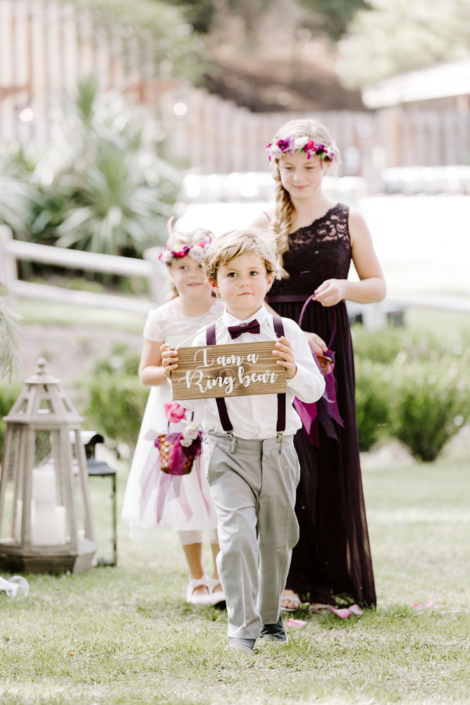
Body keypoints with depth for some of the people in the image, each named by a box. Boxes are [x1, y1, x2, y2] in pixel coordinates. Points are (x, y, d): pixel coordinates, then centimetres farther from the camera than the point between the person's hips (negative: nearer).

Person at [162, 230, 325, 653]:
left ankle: (270, 615, 35)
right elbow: (191, 401, 1)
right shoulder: (206, 341, -1)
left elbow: (314, 390, -6)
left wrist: (293, 369, -25)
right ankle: (242, 625, -11)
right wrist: (175, 374, -17)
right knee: (237, 533, -17)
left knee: (277, 538, 13)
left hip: (277, 448, 2)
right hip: (229, 451, -2)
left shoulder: (287, 333, 0)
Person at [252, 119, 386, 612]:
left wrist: (345, 287, -12)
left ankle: (328, 581, 7)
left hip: (328, 345, 1)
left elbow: (378, 286, 10)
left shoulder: (348, 221, 6)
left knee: (330, 463, 0)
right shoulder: (266, 224, 4)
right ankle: (286, 576, -5)